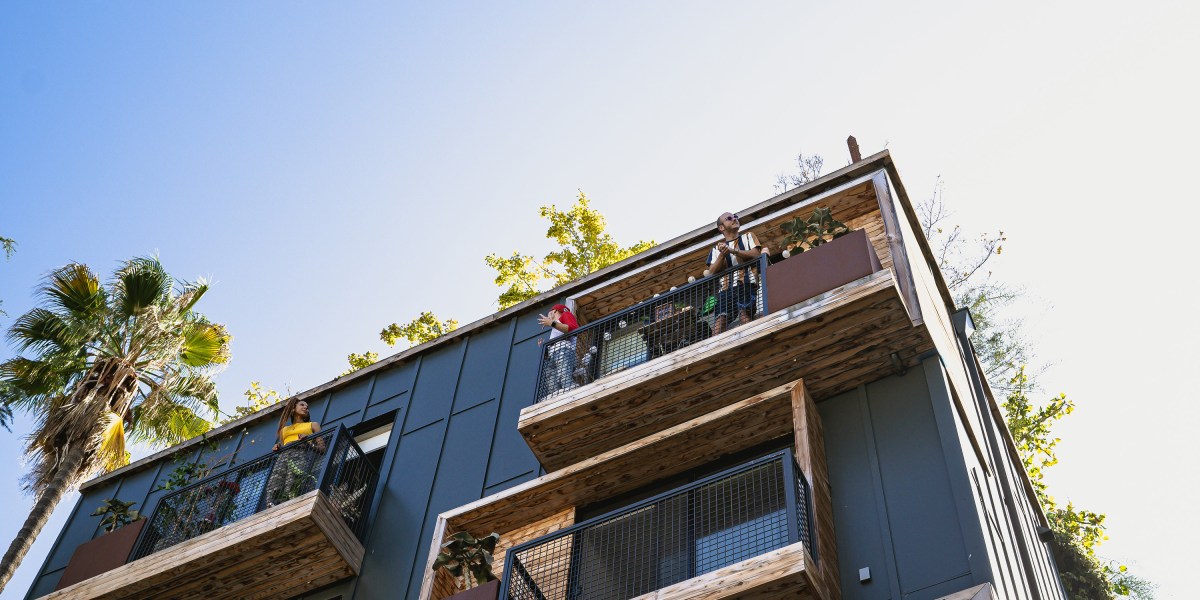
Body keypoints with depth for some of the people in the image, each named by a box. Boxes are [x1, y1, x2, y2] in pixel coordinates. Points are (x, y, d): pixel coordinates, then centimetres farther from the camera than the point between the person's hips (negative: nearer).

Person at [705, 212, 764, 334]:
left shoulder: (747, 237, 24)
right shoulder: (717, 249, 27)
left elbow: (756, 254, 5)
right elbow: (712, 272, 13)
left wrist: (732, 251, -4)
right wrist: (722, 254, -2)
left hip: (746, 284, -2)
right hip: (726, 288, 2)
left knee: (744, 313, -25)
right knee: (720, 319, -17)